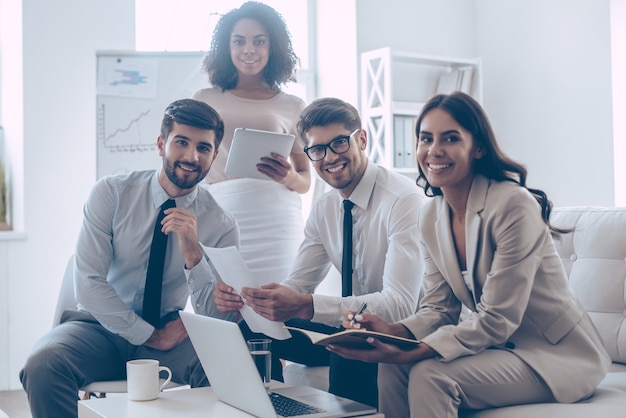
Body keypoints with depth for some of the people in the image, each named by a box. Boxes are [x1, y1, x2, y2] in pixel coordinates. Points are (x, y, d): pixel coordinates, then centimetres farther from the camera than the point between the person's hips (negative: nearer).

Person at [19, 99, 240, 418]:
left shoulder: (222, 225, -5)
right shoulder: (110, 194, -7)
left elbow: (216, 320, -10)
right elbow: (88, 282, -12)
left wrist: (193, 254, -25)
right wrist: (149, 335, -15)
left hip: (169, 335, 0)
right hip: (101, 326, 0)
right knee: (42, 364, -32)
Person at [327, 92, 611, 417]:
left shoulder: (514, 205, -23)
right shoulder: (431, 216, 1)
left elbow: (497, 320, -24)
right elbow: (439, 308, 2)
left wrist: (411, 353, -33)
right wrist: (394, 331, -20)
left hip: (554, 353, -6)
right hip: (496, 344, 6)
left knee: (429, 375, -28)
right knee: (392, 368, -18)